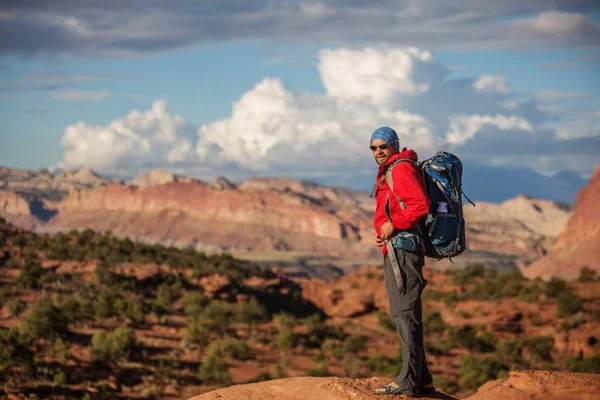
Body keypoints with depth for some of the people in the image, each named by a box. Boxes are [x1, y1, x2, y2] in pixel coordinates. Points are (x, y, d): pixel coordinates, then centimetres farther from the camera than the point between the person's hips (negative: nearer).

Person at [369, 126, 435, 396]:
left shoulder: (401, 169, -10)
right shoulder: (387, 172, 22)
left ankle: (409, 381, -11)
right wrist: (381, 232, 12)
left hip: (403, 250, -11)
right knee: (400, 315, 14)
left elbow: (420, 205, -22)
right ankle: (422, 379, 18)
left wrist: (393, 224, -17)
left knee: (406, 314, -11)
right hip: (392, 251, 11)